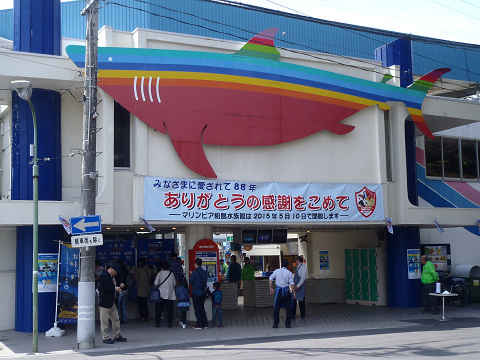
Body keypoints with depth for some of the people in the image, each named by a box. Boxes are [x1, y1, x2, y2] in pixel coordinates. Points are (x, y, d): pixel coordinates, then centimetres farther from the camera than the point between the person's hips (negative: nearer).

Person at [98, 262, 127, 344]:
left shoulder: (112, 277, 14)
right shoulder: (104, 276, -14)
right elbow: (103, 289, -23)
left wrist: (119, 287, 3)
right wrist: (114, 289, -19)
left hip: (112, 302, 10)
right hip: (104, 302, -10)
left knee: (116, 319, 13)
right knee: (104, 321, 0)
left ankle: (117, 336, 24)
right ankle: (105, 338, 7)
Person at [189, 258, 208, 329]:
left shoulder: (194, 272, -15)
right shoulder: (204, 272, 3)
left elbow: (191, 282, -9)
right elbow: (205, 282, 9)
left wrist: (191, 275, 5)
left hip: (196, 293, -6)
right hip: (202, 292, 6)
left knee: (197, 309, 1)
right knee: (202, 308, 13)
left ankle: (199, 325, 3)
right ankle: (205, 324, 13)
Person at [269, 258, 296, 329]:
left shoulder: (276, 271, 2)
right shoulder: (289, 273, -5)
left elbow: (270, 279, -2)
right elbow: (292, 284, -11)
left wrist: (271, 288, 4)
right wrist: (294, 292, -6)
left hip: (279, 291, 1)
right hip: (287, 291, -1)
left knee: (276, 308, 9)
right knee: (288, 308, 8)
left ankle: (275, 324, 6)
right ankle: (288, 324, 7)